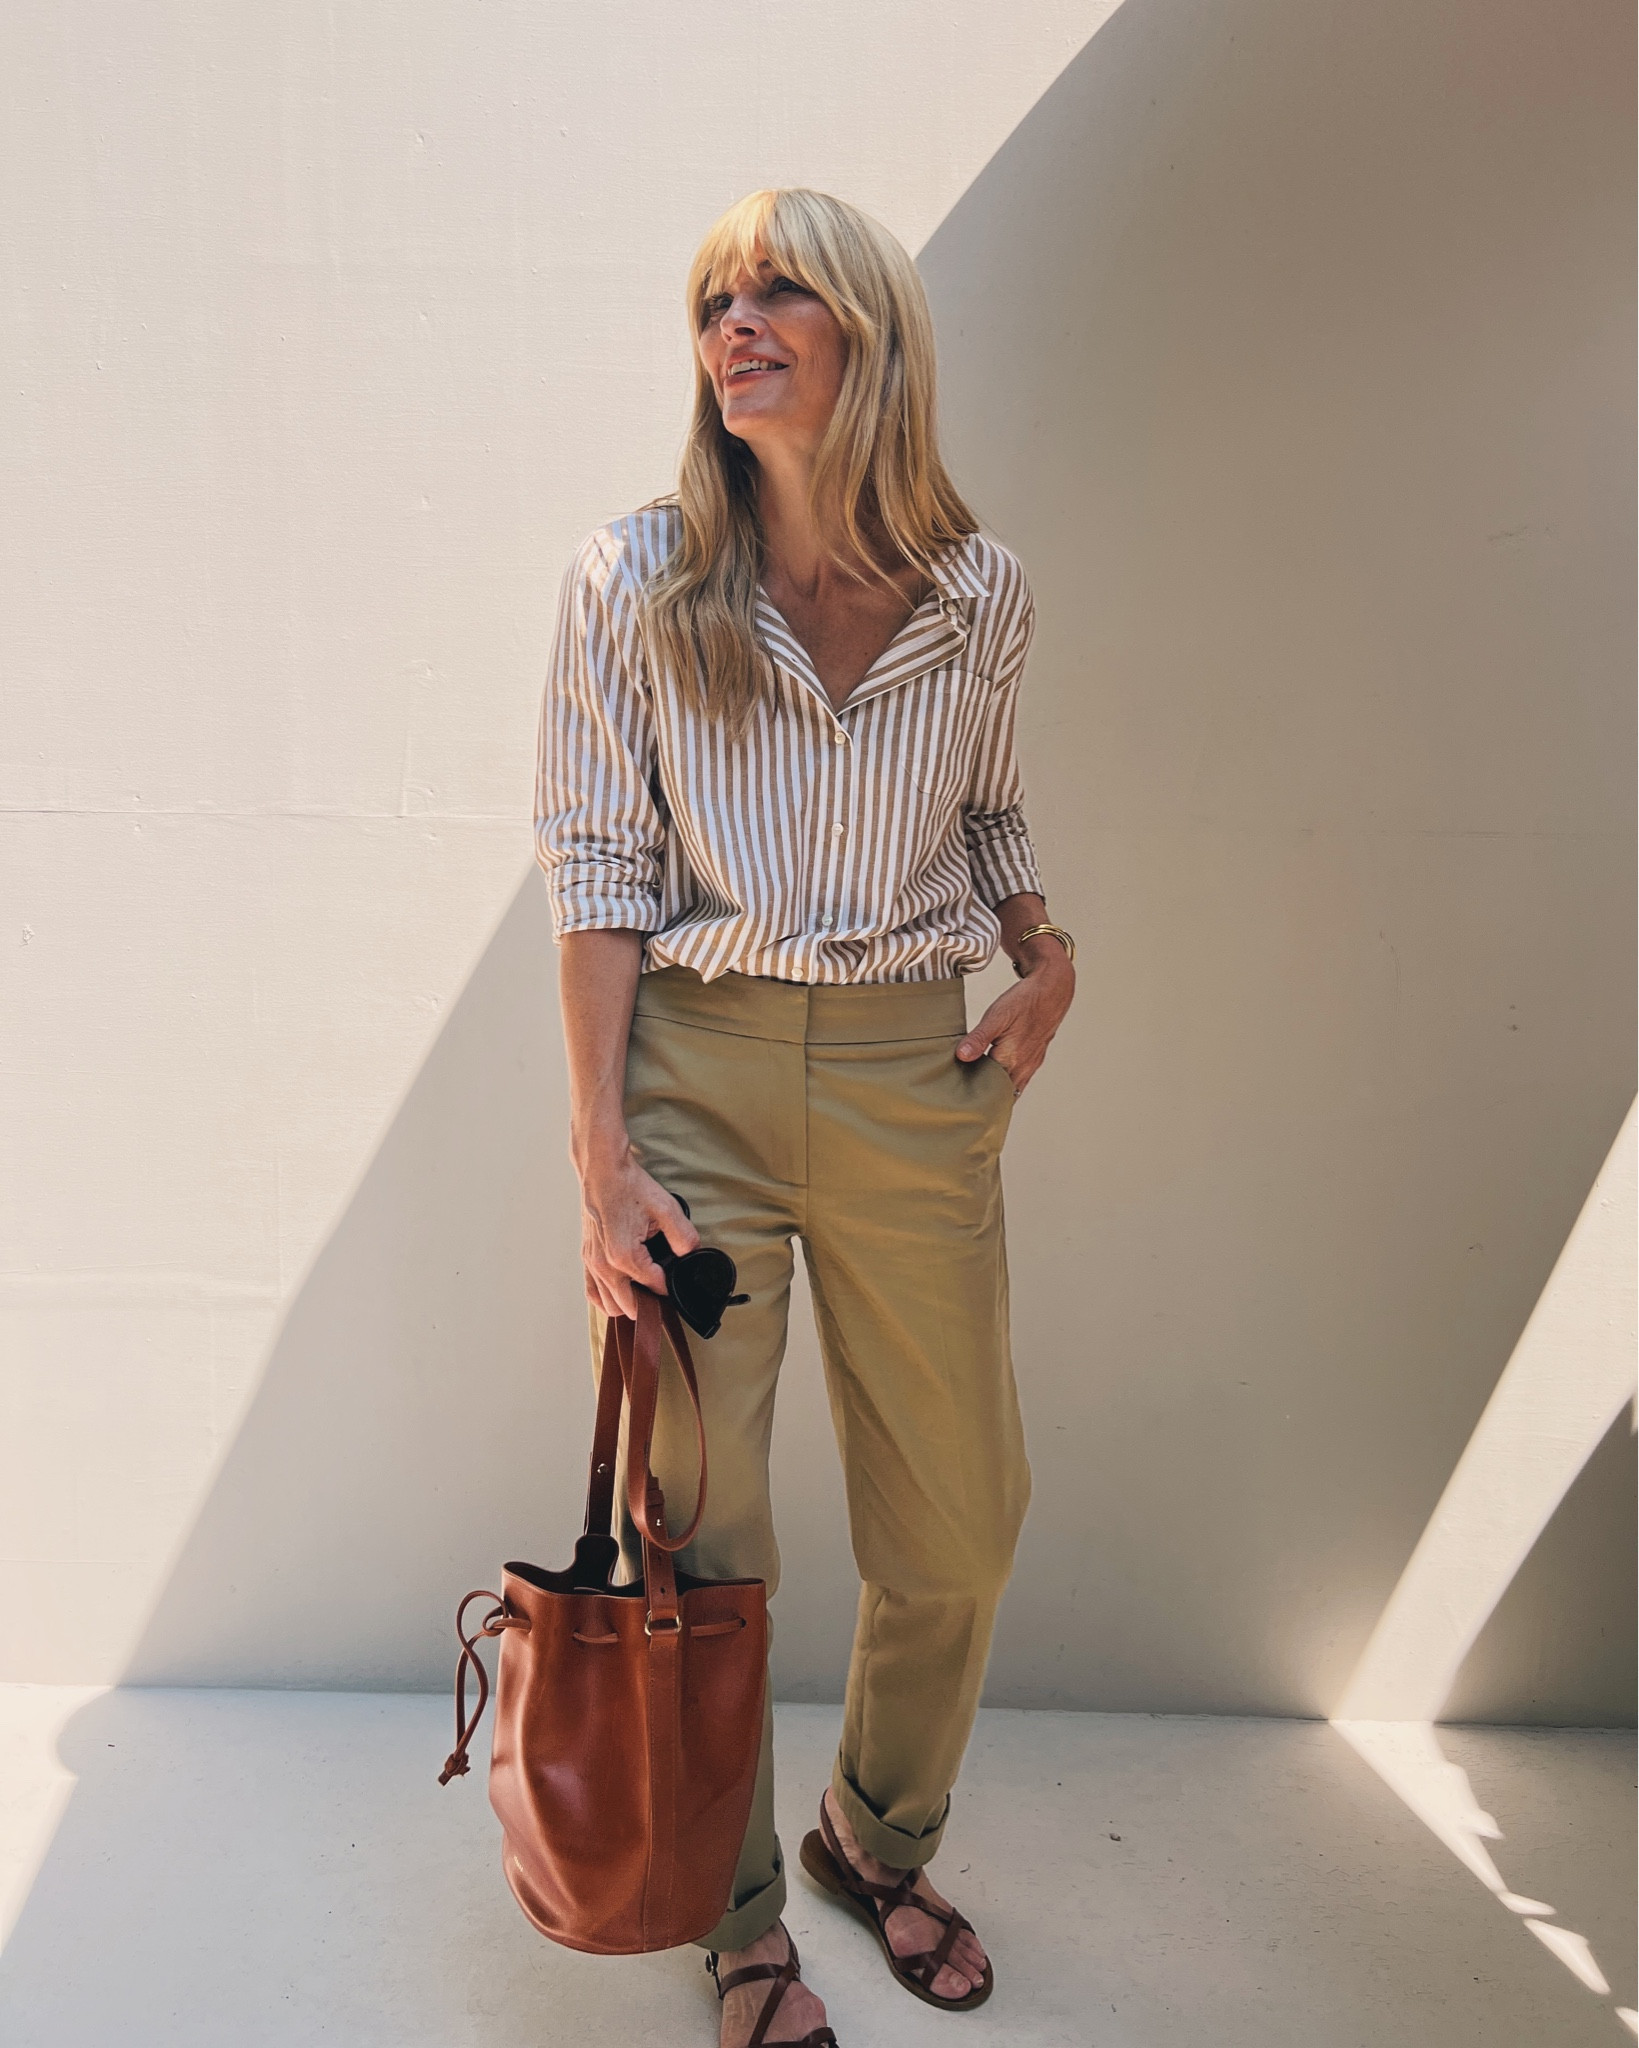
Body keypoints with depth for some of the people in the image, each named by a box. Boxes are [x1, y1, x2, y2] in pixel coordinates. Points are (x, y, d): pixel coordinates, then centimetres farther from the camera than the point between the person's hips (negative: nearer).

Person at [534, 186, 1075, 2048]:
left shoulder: (980, 596, 4)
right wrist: (603, 1149, -11)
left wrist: (1045, 950, 2)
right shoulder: (635, 582, -3)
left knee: (960, 1523, 11)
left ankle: (879, 1836, 41)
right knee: (698, 1527, 6)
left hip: (913, 1076, 3)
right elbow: (597, 865, -5)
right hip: (691, 1064, -2)